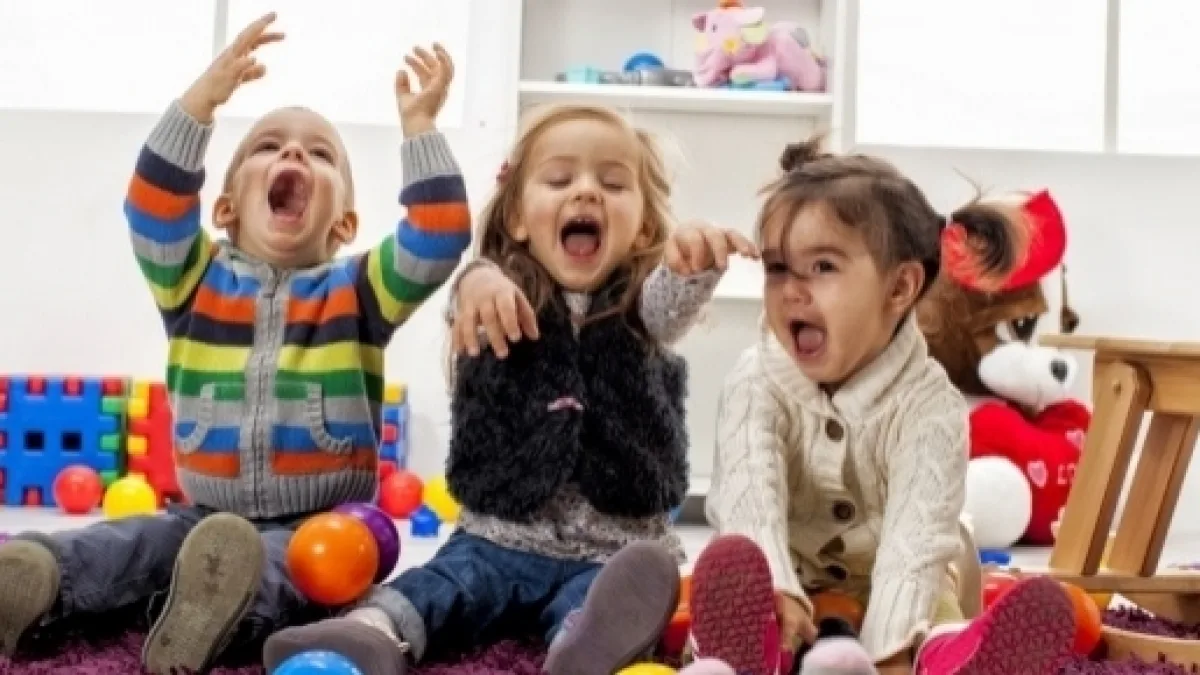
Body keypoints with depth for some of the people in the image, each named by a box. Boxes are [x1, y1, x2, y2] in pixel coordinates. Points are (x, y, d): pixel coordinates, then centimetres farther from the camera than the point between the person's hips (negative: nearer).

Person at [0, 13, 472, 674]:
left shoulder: (358, 292, 6)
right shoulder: (197, 281, 8)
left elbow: (439, 240, -8)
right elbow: (152, 213, -10)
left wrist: (419, 126, -12)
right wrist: (202, 98, -18)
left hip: (318, 523, -2)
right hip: (204, 513, 3)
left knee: (266, 564, -34)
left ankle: (227, 605, -63)